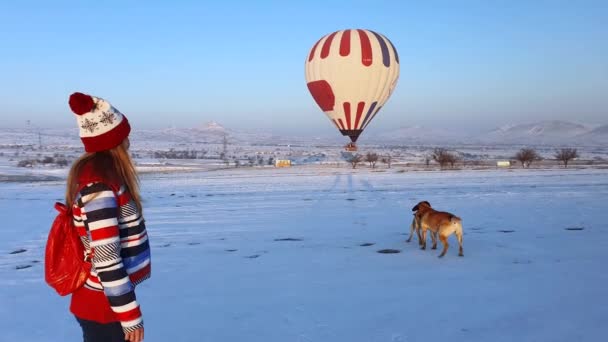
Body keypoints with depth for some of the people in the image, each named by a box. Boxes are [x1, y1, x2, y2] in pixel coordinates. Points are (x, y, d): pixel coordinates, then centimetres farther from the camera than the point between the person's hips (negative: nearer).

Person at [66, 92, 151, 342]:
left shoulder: (96, 172, 5)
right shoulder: (99, 184, -23)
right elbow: (106, 259, -25)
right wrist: (130, 316, -19)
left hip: (105, 301, 9)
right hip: (104, 307, -9)